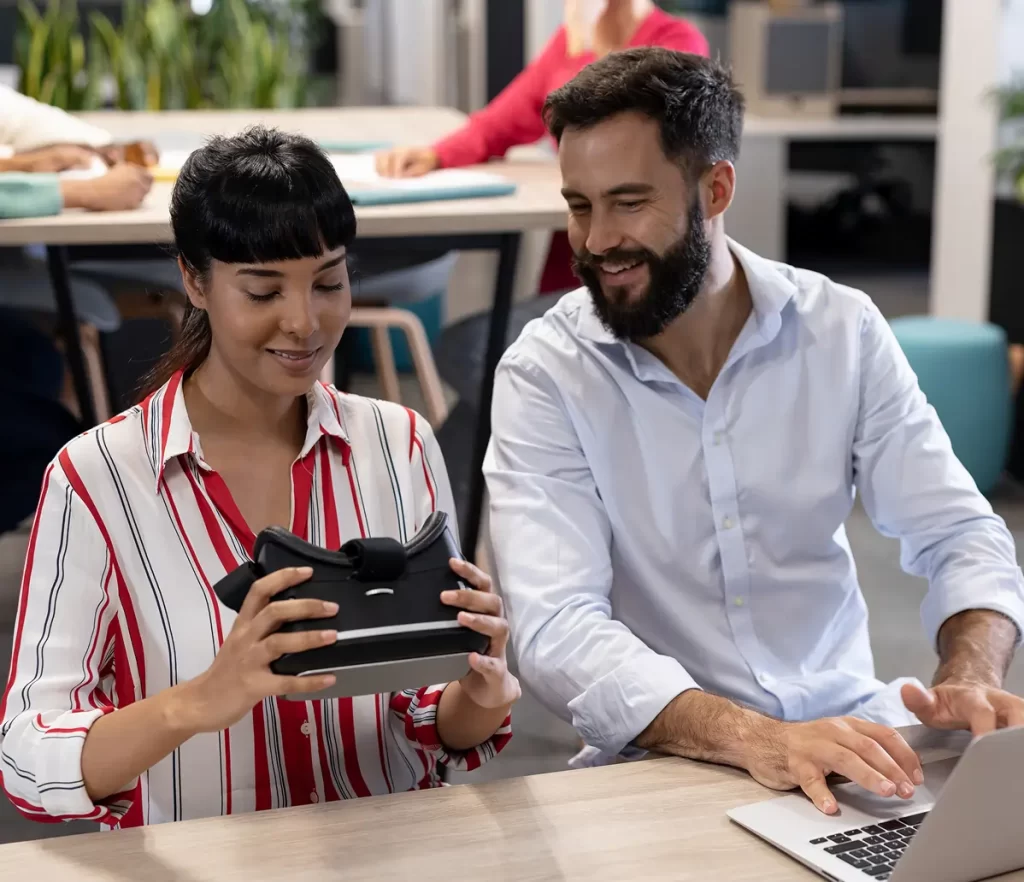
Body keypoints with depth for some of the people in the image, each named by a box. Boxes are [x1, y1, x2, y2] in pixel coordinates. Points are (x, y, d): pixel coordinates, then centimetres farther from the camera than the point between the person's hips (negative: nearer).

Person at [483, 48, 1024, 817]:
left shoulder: (844, 331, -2)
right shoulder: (545, 374, -11)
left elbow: (959, 535, 0)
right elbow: (555, 630, -21)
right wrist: (753, 739, -35)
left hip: (852, 733, 2)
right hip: (660, 763, -2)